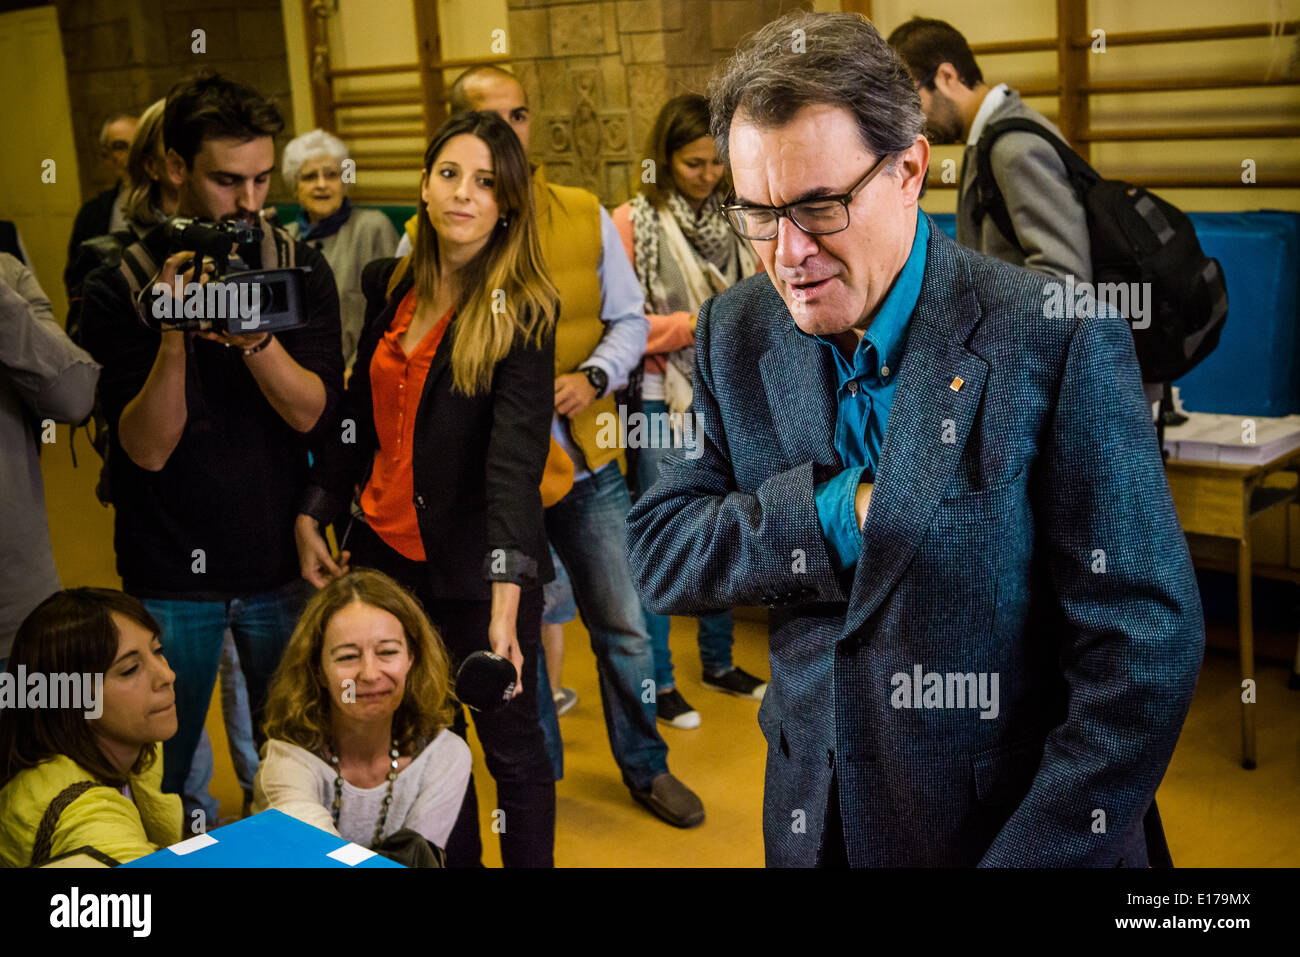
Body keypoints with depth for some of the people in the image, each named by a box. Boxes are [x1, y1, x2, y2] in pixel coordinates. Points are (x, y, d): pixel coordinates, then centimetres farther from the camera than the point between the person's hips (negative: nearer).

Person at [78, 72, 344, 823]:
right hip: (170, 574, -1)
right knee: (160, 777, 11)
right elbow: (147, 449, -13)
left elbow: (317, 416, -11)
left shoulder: (301, 271, -1)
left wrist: (256, 337, -29)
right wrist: (174, 338, -28)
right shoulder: (120, 287, -7)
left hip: (283, 563, 2)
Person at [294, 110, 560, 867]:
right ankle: (453, 861, 36)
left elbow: (515, 459, -26)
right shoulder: (390, 287, 4)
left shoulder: (521, 310, -15)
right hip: (389, 551, 6)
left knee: (509, 744, 7)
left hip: (477, 567, -6)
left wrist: (505, 604, -35)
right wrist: (314, 516, 9)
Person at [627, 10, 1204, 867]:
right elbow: (655, 554, -5)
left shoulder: (1057, 342, -18)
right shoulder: (736, 334, -3)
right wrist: (834, 513, -21)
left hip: (1010, 828, -4)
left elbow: (1144, 651, -19)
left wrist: (1032, 855, -21)